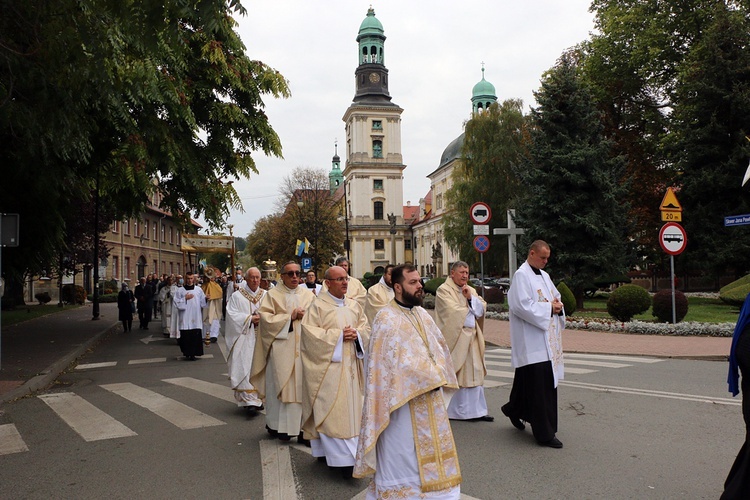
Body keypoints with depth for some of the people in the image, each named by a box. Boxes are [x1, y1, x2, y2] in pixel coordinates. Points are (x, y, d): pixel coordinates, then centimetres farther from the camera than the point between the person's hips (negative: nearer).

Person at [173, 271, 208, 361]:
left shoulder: (198, 289, 10)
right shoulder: (180, 290, 6)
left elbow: (202, 302, 9)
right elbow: (176, 303, 0)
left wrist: (206, 298, -11)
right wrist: (185, 298, -9)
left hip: (196, 319, 1)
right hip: (185, 319, -1)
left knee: (195, 336, -3)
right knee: (186, 336, -2)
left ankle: (193, 354, 5)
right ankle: (187, 354, 10)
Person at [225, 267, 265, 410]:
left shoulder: (266, 296, 8)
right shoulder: (237, 296, 1)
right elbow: (232, 315, -7)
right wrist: (250, 319, -14)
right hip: (244, 338, -3)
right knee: (245, 366, -9)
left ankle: (259, 396, 17)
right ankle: (250, 399, -9)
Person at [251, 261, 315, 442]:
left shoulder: (308, 295, 14)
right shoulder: (273, 294, 4)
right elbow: (266, 318, -6)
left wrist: (305, 316, -10)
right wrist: (290, 317, -9)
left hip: (303, 348, 3)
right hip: (281, 348, -3)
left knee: (302, 385, 0)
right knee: (280, 385, -2)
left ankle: (301, 426, 7)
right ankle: (279, 426, 8)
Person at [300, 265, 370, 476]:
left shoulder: (354, 305, 13)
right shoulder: (318, 305, -5)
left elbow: (366, 328, 14)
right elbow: (310, 332, -11)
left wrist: (356, 333, -8)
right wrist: (338, 335, -14)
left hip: (351, 364, 6)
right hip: (329, 365, -6)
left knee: (351, 409, 9)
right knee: (332, 410, -8)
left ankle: (348, 454, 20)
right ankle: (342, 457, -5)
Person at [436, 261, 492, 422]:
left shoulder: (471, 290, 17)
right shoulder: (444, 290, -6)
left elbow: (482, 308, 8)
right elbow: (452, 312, -16)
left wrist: (470, 298, -9)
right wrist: (471, 311, 1)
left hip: (472, 338, 7)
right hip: (454, 339, -7)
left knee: (474, 373, 7)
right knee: (453, 376, -2)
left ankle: (476, 411, 14)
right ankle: (452, 410, 9)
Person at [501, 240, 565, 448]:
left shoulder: (544, 275, 15)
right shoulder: (521, 275, -11)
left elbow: (556, 296, 22)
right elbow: (522, 306, -20)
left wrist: (558, 305, -1)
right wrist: (549, 308, -14)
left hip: (547, 341, 9)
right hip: (531, 342, -9)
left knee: (548, 382, 17)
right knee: (539, 386, -6)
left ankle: (515, 410, 36)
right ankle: (544, 433, 1)